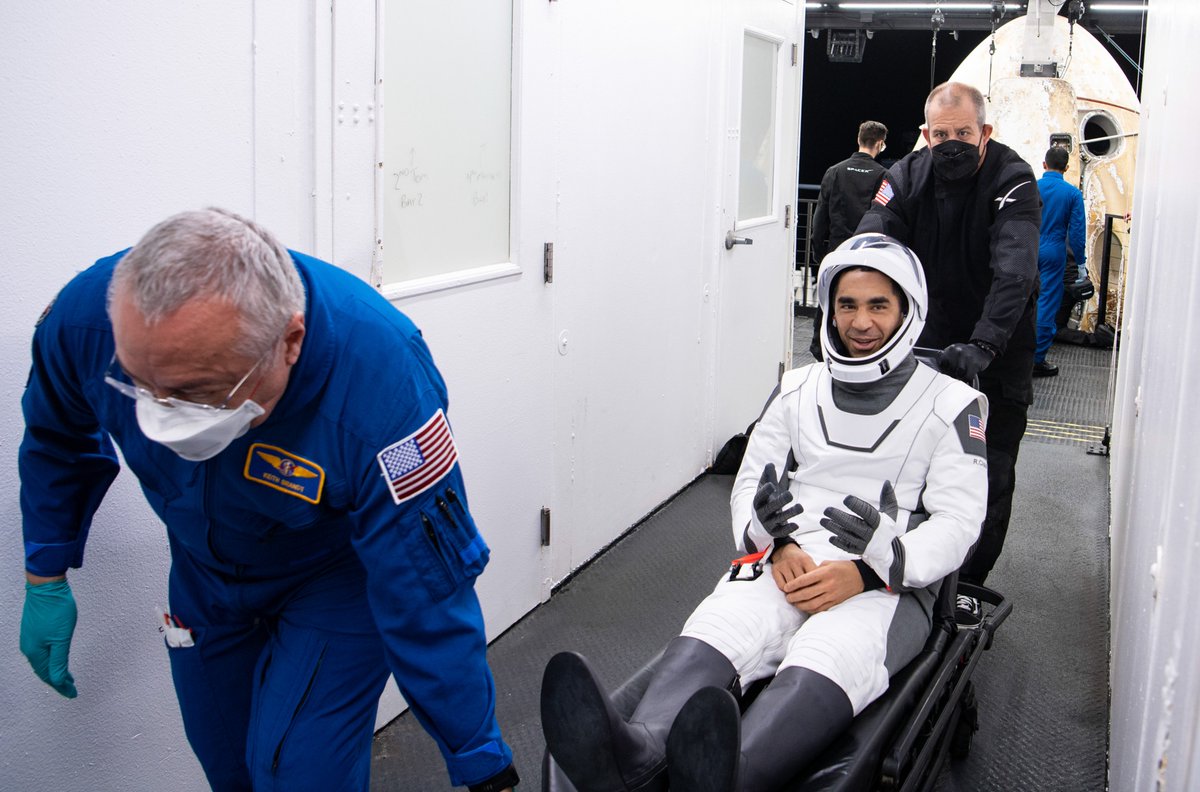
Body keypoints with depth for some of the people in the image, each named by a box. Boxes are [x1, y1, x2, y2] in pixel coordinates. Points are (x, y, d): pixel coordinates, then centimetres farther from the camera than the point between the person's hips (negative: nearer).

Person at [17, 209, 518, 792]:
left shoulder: (381, 388, -43)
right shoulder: (88, 314, -29)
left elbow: (428, 607, -35)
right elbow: (57, 437, -3)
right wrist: (45, 578, 3)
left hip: (338, 575, -4)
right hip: (205, 568, 4)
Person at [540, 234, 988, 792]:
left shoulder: (952, 405, 8)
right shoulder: (797, 390, 19)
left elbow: (956, 522, 0)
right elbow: (749, 484, 16)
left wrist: (866, 572, -17)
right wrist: (778, 546, -8)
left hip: (890, 586, -3)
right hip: (788, 565, 3)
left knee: (828, 657, -39)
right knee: (715, 628, -33)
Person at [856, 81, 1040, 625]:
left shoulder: (1012, 181, -20)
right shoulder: (907, 177, -8)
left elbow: (1014, 271, -33)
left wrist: (983, 344, -48)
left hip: (998, 345, -3)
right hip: (929, 340, 3)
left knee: (990, 475, 1)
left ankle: (967, 583, 15)